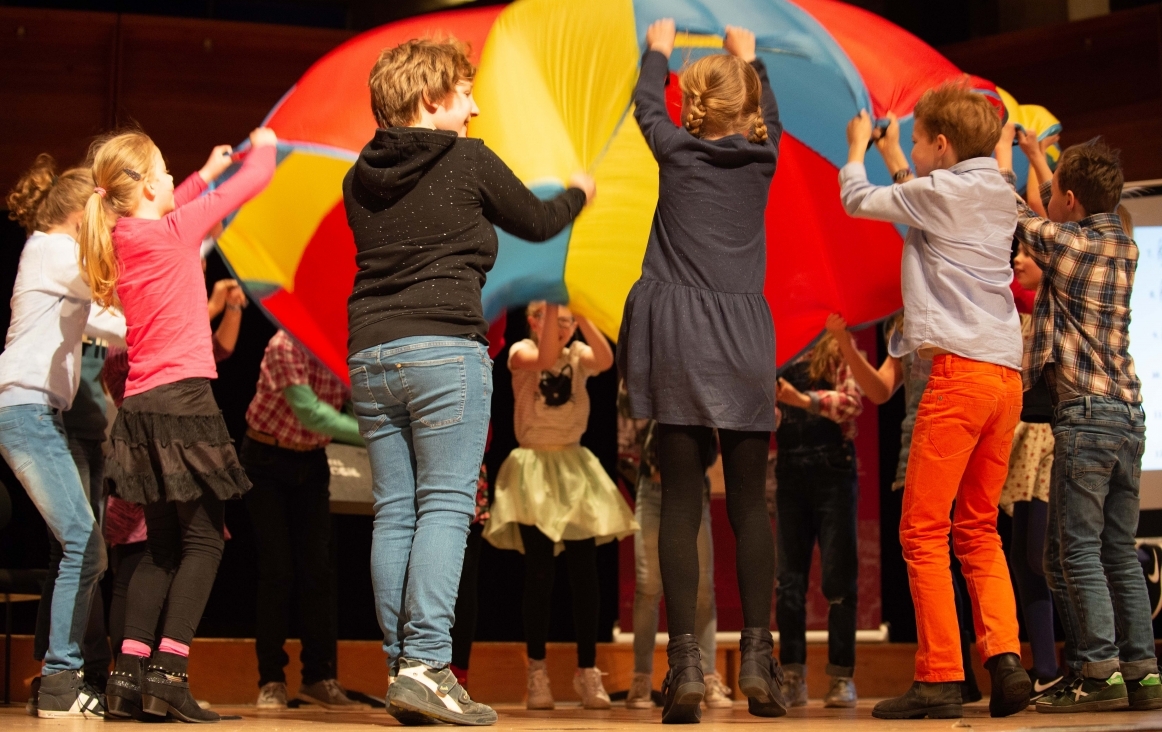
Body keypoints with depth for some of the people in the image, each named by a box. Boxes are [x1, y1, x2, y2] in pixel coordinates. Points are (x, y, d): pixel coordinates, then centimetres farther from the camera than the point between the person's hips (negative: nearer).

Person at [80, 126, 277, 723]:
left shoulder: (122, 239, 10)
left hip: (141, 406, 8)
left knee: (163, 546, 12)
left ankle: (128, 673, 5)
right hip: (181, 399, -8)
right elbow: (249, 184, 2)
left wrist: (206, 173, 40)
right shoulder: (173, 231, -8)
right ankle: (168, 673, -14)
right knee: (203, 539, -4)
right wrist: (263, 147, 21)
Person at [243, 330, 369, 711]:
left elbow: (357, 409, -13)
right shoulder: (287, 344, -26)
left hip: (311, 463, 4)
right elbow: (308, 412, -33)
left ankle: (319, 678, 2)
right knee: (277, 569, -8)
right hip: (267, 459, -4)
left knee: (318, 568, -3)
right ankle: (271, 681, -2)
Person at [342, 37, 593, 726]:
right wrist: (578, 192, 34)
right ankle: (427, 667, -15)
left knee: (394, 513, 5)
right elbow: (536, 222, 14)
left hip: (370, 353, 6)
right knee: (445, 506, -7)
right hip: (445, 347, -6)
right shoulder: (470, 162, 0)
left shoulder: (360, 179, 14)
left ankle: (402, 667, 3)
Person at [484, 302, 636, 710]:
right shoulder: (521, 353, -1)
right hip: (534, 469, -3)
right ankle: (537, 672, 0)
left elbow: (605, 360, -19)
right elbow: (545, 359, -26)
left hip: (575, 468, 3)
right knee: (539, 576, -6)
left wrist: (581, 314, -29)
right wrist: (550, 304, -31)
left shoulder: (579, 354, 5)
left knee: (584, 574, -1)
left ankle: (587, 671, 5)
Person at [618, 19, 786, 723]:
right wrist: (750, 58, 48)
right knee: (750, 502, 5)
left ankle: (687, 666, -10)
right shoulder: (762, 155, 9)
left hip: (680, 334, -1)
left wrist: (659, 51, 45)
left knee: (681, 504, -3)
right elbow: (768, 114, 32)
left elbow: (647, 104, 27)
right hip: (745, 334, 1)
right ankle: (758, 660, -2)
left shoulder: (678, 151, 5)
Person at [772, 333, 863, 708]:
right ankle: (792, 677, 4)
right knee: (788, 579, 1)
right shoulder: (781, 365, 13)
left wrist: (803, 399, -30)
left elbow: (851, 403, -16)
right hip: (791, 475, 4)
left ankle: (842, 677, 0)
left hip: (833, 473, -4)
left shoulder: (840, 359, 1)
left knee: (838, 578, -3)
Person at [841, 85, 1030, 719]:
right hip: (1006, 375, 8)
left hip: (960, 370, -8)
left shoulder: (942, 190, -4)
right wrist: (892, 154, 44)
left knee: (924, 531, -4)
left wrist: (858, 145, 26)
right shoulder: (998, 195, 17)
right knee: (978, 529, 13)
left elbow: (857, 200, 8)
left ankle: (939, 679, -7)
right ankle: (1005, 656, -3)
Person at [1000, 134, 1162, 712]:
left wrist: (1002, 160, 23)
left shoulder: (1067, 243, -9)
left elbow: (1014, 214, 6)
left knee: (1073, 551, -5)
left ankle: (1099, 673, -9)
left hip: (1085, 414, -8)